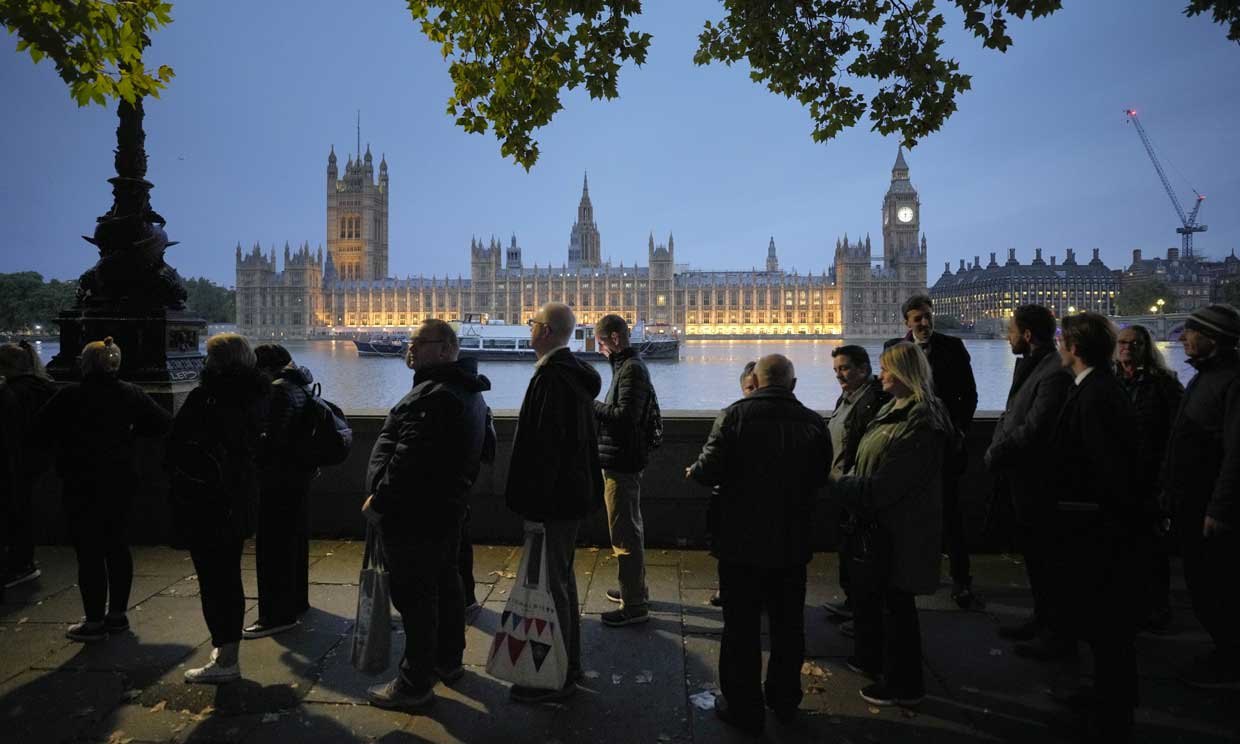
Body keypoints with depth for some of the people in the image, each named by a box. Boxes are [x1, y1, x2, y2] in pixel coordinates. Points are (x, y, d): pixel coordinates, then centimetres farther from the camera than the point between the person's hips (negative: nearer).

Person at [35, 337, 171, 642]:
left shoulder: (69, 396, -12)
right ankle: (118, 613, 21)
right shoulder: (131, 394, -1)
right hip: (121, 482, 5)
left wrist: (68, 439, 11)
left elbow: (41, 432, -6)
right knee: (116, 544, 14)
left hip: (82, 485, -5)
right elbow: (163, 423, 2)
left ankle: (94, 621, 6)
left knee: (88, 550, 1)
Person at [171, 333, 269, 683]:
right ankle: (230, 649, 28)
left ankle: (225, 659, 6)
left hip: (205, 500, -7)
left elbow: (176, 445, -11)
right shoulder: (256, 396, 4)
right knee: (230, 576, 17)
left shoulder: (205, 397, -17)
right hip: (240, 499, 7)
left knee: (212, 578, 1)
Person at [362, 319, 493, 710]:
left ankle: (415, 684, 8)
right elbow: (476, 457, 19)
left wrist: (378, 502, -17)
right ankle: (448, 660, 35)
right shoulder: (469, 393, 12)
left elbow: (409, 459, -26)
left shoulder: (433, 395, -22)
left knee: (415, 595, -2)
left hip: (414, 516, -11)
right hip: (448, 509, 11)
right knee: (445, 585, 20)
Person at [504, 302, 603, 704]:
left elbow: (543, 445, -25)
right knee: (563, 577, 20)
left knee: (550, 583, -1)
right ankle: (570, 663, 32)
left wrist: (532, 502, -21)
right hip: (574, 492, 11)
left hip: (553, 498, -11)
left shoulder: (551, 377, -20)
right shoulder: (577, 374, 12)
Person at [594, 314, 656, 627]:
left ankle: (634, 605, 4)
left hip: (621, 464, -11)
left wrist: (593, 405, -16)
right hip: (626, 461, 11)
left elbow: (625, 415, -27)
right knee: (630, 529, 21)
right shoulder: (630, 365, 15)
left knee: (624, 534, -4)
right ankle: (635, 589, 35)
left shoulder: (631, 369, -17)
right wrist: (597, 407, 5)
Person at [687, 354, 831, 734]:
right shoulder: (814, 423, -4)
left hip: (741, 543, -3)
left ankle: (744, 707, 19)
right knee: (788, 626, 19)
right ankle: (784, 699, 34)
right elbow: (820, 480, 4)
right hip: (792, 545, 4)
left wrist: (693, 471, 6)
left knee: (742, 628, 9)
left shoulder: (734, 415, -15)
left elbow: (710, 470, -17)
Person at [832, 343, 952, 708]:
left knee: (895, 602, 6)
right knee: (865, 592, 22)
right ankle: (870, 658, 43)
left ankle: (903, 684, 23)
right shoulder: (895, 410, 7)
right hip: (878, 525, 10)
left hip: (899, 531, -10)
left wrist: (838, 484, -16)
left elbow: (884, 484, -26)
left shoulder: (920, 422, -24)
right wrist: (845, 481, 0)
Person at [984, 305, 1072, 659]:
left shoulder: (1055, 372, -22)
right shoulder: (1028, 365, 10)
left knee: (1046, 558, 4)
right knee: (1033, 554, 20)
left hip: (1039, 482, -10)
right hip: (1022, 480, 10)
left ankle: (1058, 633, 19)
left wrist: (996, 454, -13)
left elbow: (1033, 431, -26)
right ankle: (1042, 619, 36)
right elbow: (1010, 415, 12)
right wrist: (997, 450, -3)